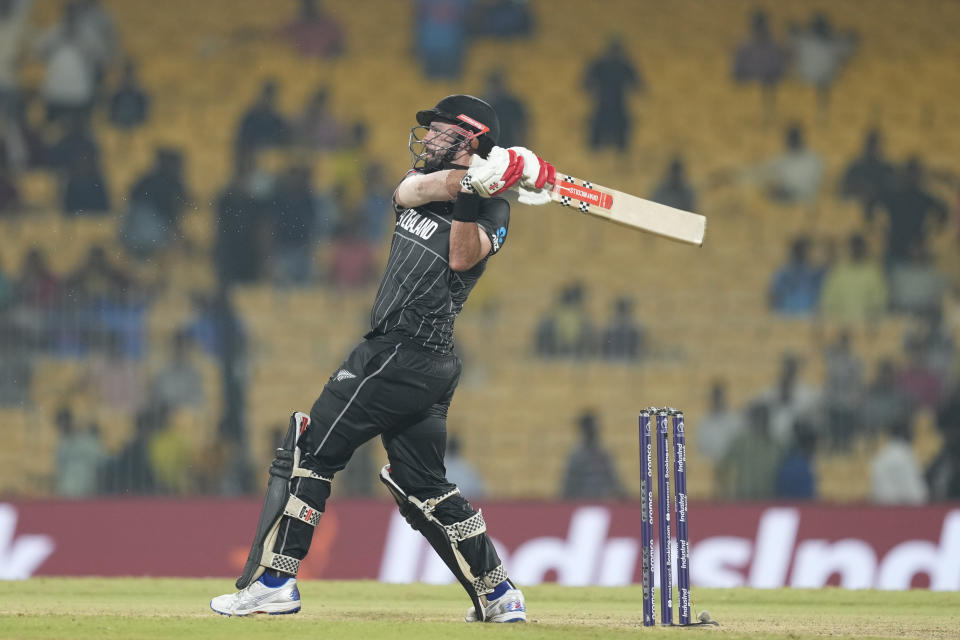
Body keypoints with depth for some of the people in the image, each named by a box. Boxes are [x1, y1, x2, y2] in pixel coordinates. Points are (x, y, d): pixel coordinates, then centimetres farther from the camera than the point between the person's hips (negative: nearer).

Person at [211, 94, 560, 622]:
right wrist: (467, 178, -24)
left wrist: (469, 194, -32)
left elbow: (462, 257, -22)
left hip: (402, 356, -9)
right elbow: (409, 191, -7)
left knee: (307, 452, -8)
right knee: (422, 485, 11)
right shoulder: (427, 176, 17)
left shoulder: (490, 208, -4)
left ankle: (273, 581, -9)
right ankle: (498, 595, 14)